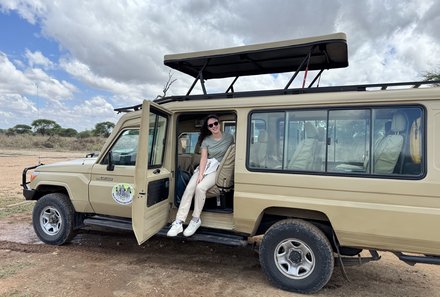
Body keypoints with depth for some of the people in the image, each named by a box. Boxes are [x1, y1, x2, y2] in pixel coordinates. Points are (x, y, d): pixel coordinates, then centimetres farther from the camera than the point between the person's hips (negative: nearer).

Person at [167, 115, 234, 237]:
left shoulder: (229, 138, 3)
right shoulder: (206, 140, 6)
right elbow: (204, 158, -2)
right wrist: (200, 174, -16)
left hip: (218, 168, -3)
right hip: (205, 166, 3)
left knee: (200, 187, -29)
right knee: (189, 188, -21)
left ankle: (196, 220, -14)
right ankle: (178, 222, -20)